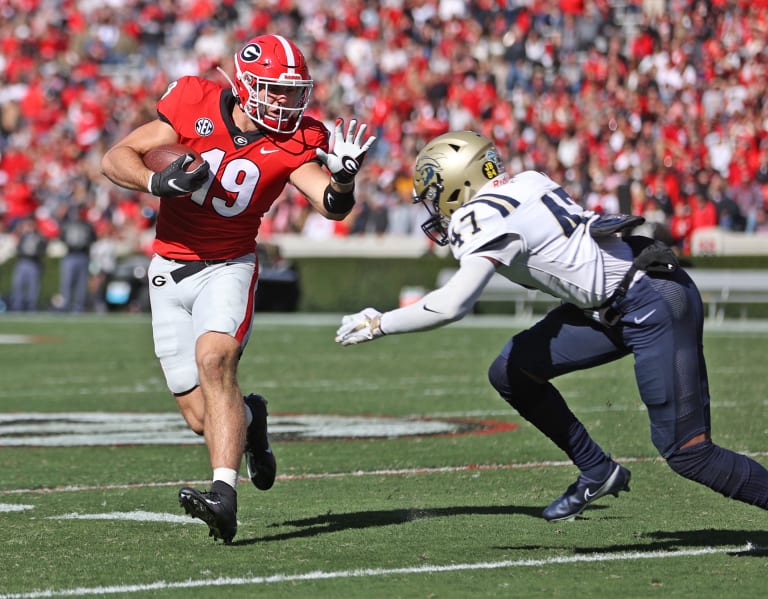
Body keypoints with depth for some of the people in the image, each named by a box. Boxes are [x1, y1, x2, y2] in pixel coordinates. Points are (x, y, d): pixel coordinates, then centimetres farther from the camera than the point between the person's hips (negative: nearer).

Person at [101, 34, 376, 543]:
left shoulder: (293, 143, -10)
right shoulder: (196, 105, -10)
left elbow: (330, 205, -24)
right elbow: (116, 159, -7)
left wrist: (342, 179, -46)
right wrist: (158, 183, -26)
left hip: (229, 266, -2)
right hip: (170, 269, 2)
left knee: (215, 357, -32)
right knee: (203, 417, 0)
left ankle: (224, 497, -41)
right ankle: (249, 420, 39)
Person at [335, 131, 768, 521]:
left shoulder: (488, 219, -17)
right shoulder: (522, 185, 8)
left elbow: (452, 305, -26)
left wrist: (378, 324, -15)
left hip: (657, 303, -9)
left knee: (687, 453, -10)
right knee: (511, 373, 7)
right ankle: (598, 473, 18)